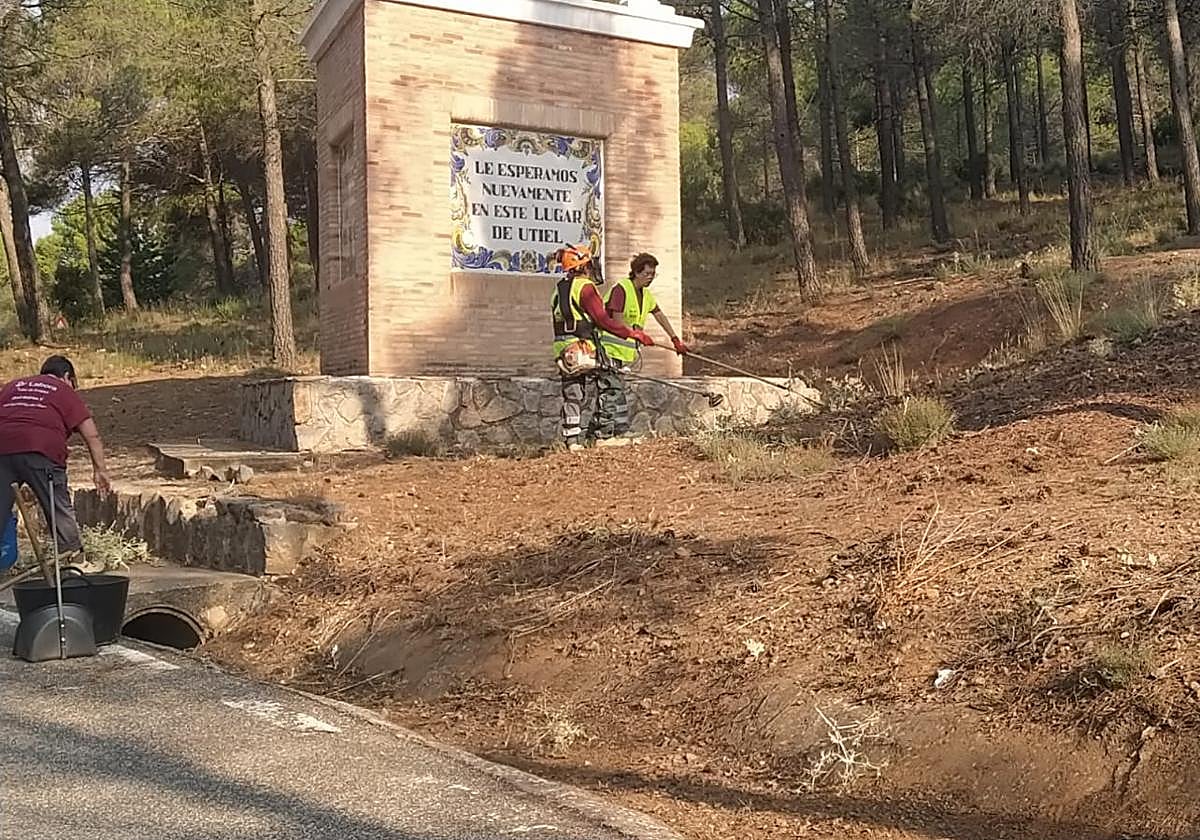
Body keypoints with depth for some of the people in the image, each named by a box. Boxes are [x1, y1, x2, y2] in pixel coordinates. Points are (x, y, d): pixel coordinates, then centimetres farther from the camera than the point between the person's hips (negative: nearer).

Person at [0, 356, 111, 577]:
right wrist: (100, 469, 10)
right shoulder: (64, 391, 18)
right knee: (60, 509, 6)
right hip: (41, 451, -4)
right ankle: (73, 558, 8)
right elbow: (91, 435, 10)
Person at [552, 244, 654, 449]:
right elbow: (603, 320, -16)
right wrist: (634, 334, -12)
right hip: (584, 347, -8)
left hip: (563, 351, 8)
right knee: (607, 389, 4)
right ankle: (605, 435, 6)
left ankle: (572, 439, 6)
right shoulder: (585, 287, -11)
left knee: (572, 396, 9)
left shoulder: (560, 288, 16)